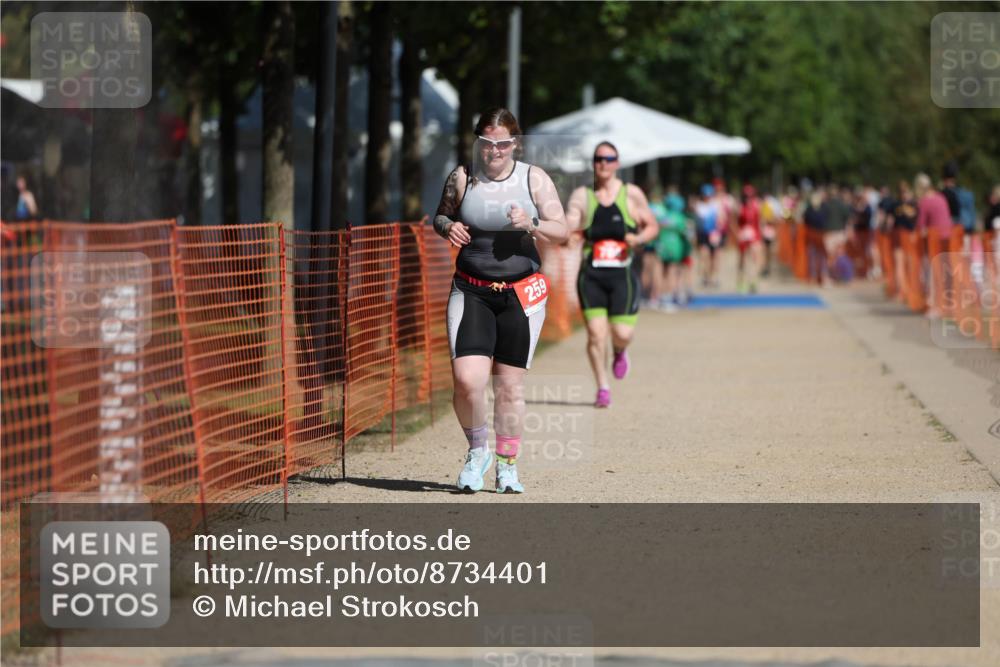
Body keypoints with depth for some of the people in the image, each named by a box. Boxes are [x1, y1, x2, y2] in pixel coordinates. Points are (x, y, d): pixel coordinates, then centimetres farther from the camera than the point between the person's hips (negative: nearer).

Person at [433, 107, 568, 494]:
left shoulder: (534, 179, 0)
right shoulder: (462, 178, 0)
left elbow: (561, 232, 1)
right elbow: (441, 215, 15)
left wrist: (532, 224, -18)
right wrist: (447, 227, -8)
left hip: (520, 293, 0)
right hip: (471, 291, 0)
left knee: (510, 385, 3)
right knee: (467, 380, -15)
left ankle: (507, 466, 19)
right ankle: (477, 450, 12)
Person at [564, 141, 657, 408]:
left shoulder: (631, 194, 5)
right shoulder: (581, 195, 6)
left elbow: (652, 226, 11)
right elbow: (568, 228, -1)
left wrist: (639, 239, -10)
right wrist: (570, 229, -25)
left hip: (622, 274, 0)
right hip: (591, 274, 0)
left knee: (622, 333, -7)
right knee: (595, 333, -9)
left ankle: (620, 351, 32)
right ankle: (602, 388, 5)